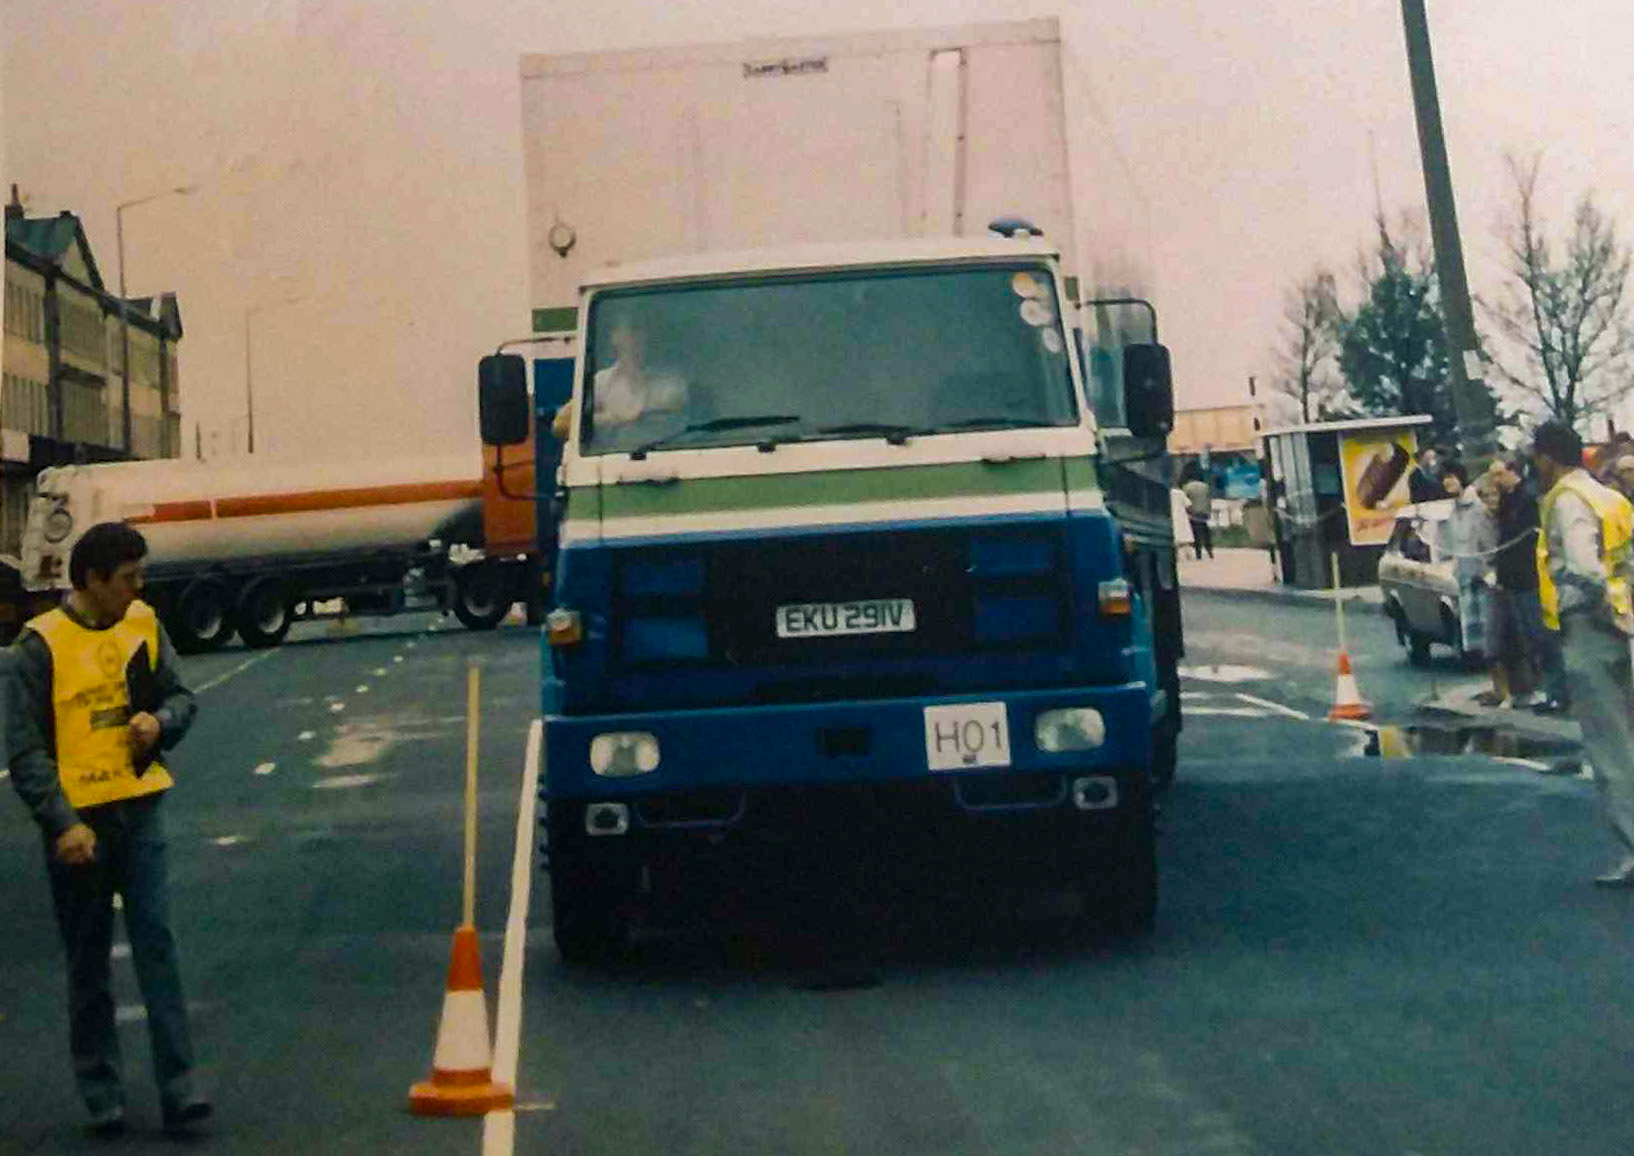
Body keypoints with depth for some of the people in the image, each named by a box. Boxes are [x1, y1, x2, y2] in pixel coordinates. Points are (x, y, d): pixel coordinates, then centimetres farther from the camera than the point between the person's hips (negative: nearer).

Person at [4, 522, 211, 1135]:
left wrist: (160, 721, -10)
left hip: (139, 809, 3)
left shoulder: (144, 624, 3)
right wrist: (62, 823, -17)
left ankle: (178, 1087, 0)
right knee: (88, 962, 7)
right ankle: (100, 1092, 18)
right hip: (77, 820, -3)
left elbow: (180, 697, 14)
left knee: (157, 943, -2)